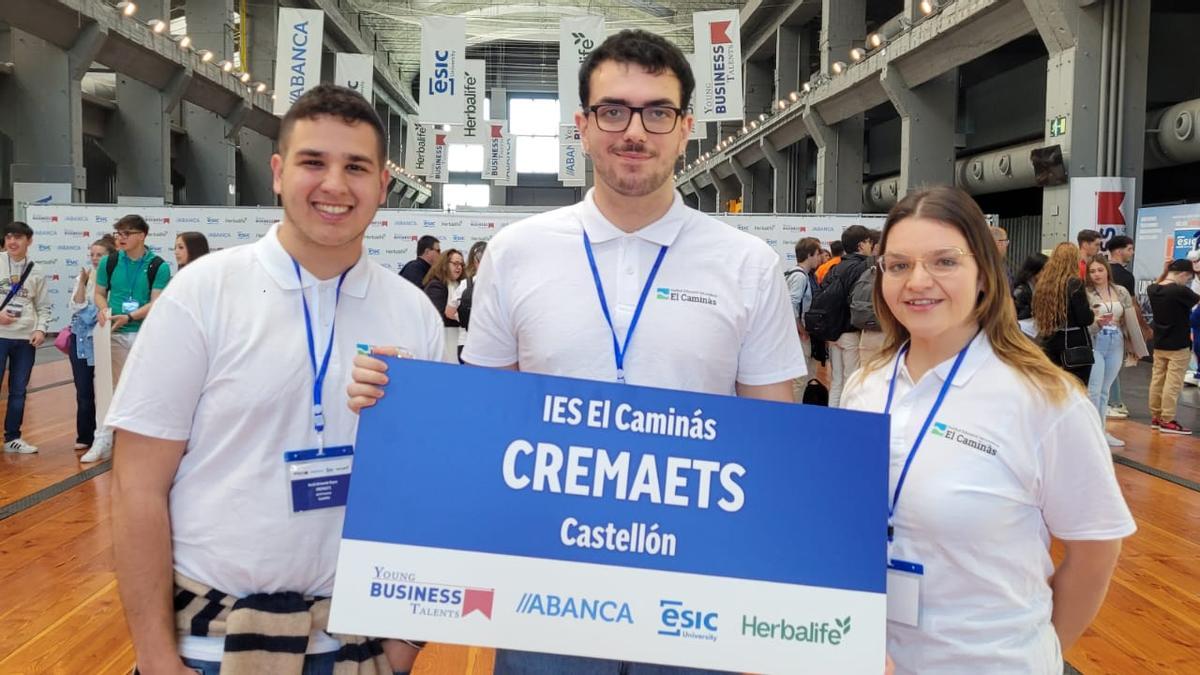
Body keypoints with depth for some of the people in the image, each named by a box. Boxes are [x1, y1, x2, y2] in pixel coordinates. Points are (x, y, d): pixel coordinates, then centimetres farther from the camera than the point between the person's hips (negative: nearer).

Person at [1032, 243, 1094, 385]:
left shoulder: (1043, 283, 2)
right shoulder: (1074, 283, -13)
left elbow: (1036, 315, 9)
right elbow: (1085, 318, -13)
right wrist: (1092, 313, 6)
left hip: (1050, 346, 6)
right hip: (1075, 346, -6)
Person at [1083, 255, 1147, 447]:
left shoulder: (1122, 292, 6)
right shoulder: (1086, 293, -7)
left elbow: (1131, 321, 9)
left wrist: (1136, 347, 11)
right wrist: (1096, 322, -31)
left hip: (1116, 345, 4)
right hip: (1094, 344, -4)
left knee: (1105, 390, 12)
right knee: (1093, 390, -6)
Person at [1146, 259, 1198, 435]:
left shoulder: (1153, 290, 0)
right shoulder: (1180, 291, -21)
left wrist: (1165, 270, 13)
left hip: (1159, 344, 7)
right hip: (1178, 346, -7)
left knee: (1157, 380, 12)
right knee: (1173, 384, -1)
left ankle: (1155, 417, 19)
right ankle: (1167, 421, 2)